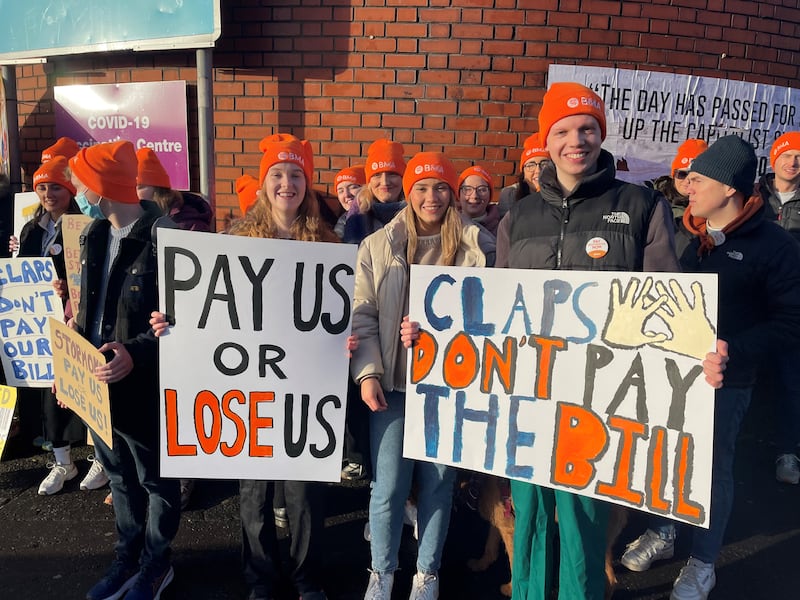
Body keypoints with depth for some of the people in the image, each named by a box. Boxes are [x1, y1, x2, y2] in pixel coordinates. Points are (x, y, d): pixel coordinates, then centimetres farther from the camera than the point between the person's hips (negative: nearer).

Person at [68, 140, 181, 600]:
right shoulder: (94, 236, 8)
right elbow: (88, 311, 16)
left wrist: (136, 354, -30)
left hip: (145, 386, -8)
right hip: (100, 381, 8)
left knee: (157, 482, 12)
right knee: (121, 478, 22)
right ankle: (128, 558, 41)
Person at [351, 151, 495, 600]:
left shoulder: (478, 246, 3)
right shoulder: (378, 247, 4)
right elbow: (362, 315, 2)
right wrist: (367, 372, -8)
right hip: (393, 384, 0)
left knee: (439, 482, 10)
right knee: (388, 485, 4)